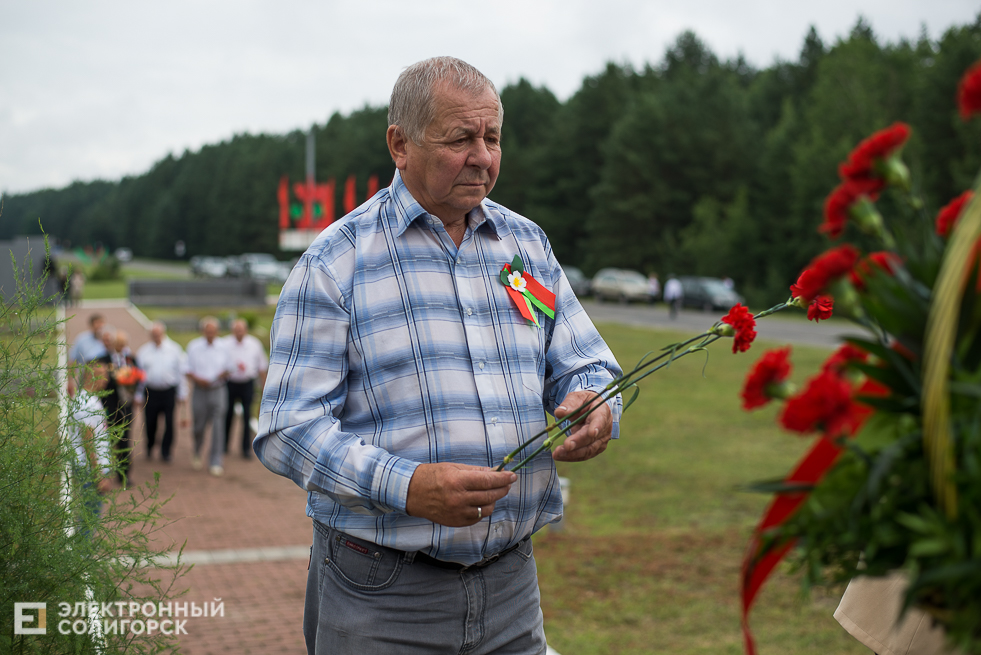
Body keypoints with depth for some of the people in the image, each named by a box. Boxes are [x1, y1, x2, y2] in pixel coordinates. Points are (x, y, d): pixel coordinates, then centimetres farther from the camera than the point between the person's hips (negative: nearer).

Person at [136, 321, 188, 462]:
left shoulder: (174, 350, 2)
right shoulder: (143, 351, 5)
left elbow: (181, 372, 5)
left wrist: (182, 394, 4)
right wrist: (138, 396, 7)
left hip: (169, 392, -1)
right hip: (151, 391, 1)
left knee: (169, 422, -4)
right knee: (150, 422, 5)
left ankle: (166, 451, 11)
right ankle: (150, 447, 31)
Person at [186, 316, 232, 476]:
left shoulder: (223, 346, 3)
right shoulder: (193, 346, -1)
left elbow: (228, 367, 13)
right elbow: (188, 371, 2)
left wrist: (223, 374, -8)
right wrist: (197, 379, -16)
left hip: (218, 391, 0)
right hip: (200, 390, 0)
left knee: (218, 424, -8)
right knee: (199, 425, 9)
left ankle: (215, 463, -3)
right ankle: (197, 453, 40)